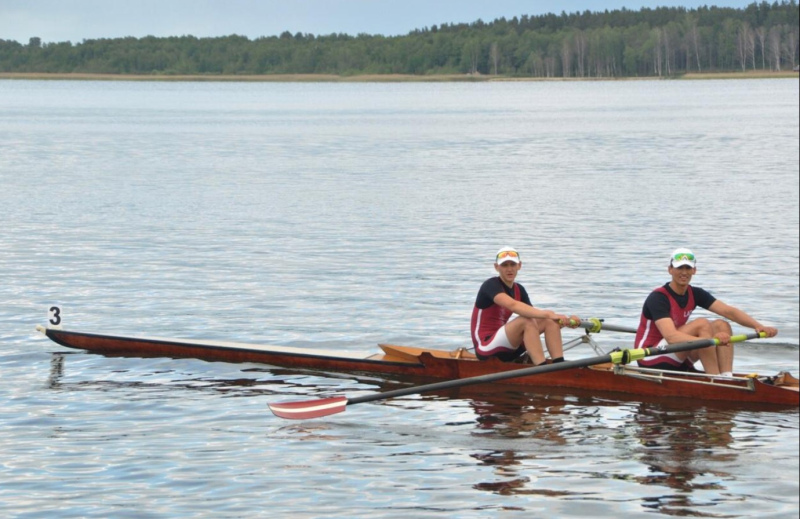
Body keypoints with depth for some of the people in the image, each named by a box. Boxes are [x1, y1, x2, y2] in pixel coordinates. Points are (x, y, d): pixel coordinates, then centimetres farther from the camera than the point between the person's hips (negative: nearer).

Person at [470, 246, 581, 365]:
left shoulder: (519, 290, 11)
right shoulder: (490, 285, -14)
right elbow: (513, 305, -33)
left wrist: (565, 321, -15)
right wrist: (548, 314, -42)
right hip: (485, 347, -8)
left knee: (550, 321, -6)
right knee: (527, 320, -30)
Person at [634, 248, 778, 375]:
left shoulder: (695, 294, 4)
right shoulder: (658, 298, -20)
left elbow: (728, 311, -6)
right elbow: (671, 336, -35)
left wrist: (758, 326, -22)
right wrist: (710, 339, -47)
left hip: (677, 363, 8)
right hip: (651, 361, -8)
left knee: (721, 325, -8)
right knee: (702, 324, -24)